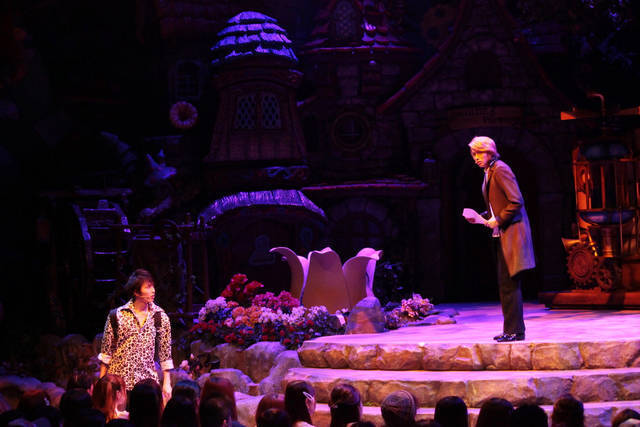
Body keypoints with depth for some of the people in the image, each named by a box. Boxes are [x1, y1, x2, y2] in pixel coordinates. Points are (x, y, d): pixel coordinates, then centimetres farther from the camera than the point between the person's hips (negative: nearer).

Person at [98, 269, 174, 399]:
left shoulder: (160, 317, 5)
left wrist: (167, 383, 3)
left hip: (147, 379, 1)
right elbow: (106, 352, 6)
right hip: (118, 380, -1)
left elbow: (165, 354, 7)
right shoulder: (117, 315, 1)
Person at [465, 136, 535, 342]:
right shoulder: (489, 173, 17)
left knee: (509, 284, -10)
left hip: (511, 233, -10)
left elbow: (516, 202, -19)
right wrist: (481, 218, 10)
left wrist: (498, 220, -15)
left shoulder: (500, 170, -12)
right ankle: (511, 329, 16)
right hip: (501, 236, 10)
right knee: (505, 284, 11)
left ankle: (515, 331, -7)